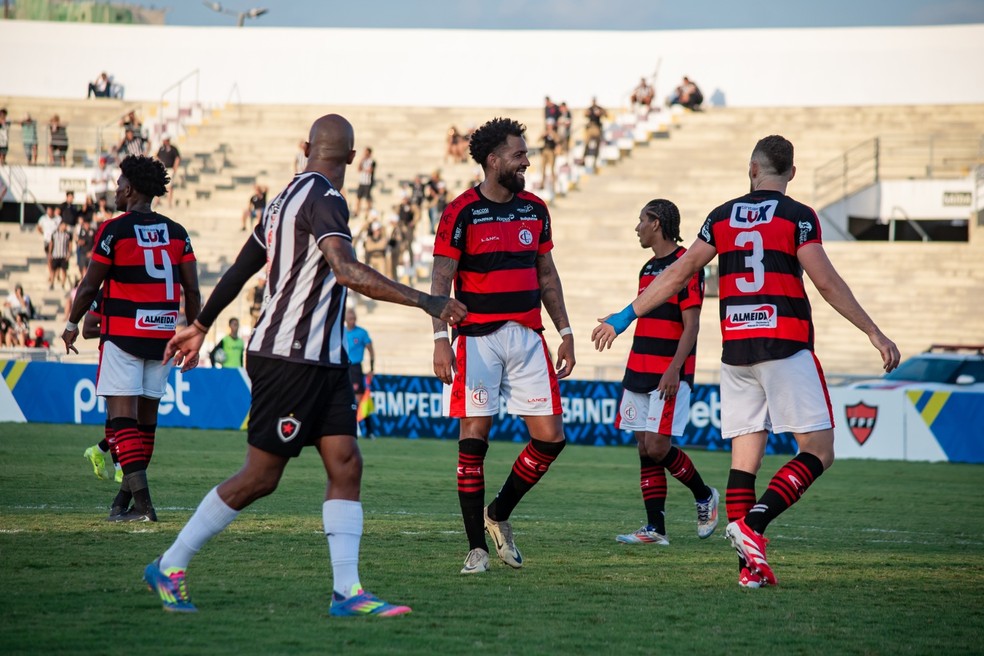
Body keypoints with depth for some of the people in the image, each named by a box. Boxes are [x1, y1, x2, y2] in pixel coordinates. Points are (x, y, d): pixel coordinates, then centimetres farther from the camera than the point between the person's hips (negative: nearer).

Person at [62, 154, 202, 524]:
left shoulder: (116, 230, -7)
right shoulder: (176, 232, 7)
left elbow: (90, 286, -2)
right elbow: (192, 291, 6)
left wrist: (72, 324, 12)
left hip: (123, 333, -5)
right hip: (163, 336, 5)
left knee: (123, 417, -7)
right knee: (146, 419, 12)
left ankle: (142, 502, -20)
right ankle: (124, 500, 20)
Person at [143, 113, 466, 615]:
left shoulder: (288, 197, 15)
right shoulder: (323, 199, -15)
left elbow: (240, 268, 23)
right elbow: (346, 271, -30)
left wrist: (200, 326, 33)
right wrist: (426, 302, -32)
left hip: (321, 359, 10)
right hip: (290, 360, -10)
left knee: (346, 465, 0)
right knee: (260, 476, -3)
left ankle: (347, 592, -5)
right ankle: (169, 567, 8)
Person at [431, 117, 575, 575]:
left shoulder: (535, 210, 11)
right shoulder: (462, 212, -5)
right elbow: (441, 279, -7)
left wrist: (565, 332, 13)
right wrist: (440, 339, -17)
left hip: (527, 336, 5)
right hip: (477, 339, -5)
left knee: (551, 437, 0)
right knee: (473, 439, -5)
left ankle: (499, 513, 21)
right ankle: (476, 547, 2)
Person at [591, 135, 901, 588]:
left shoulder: (722, 217, 12)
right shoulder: (798, 217, -2)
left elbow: (678, 274, 13)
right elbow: (826, 283, -8)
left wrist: (624, 318, 21)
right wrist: (875, 334, -3)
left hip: (735, 348, 5)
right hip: (785, 347, -5)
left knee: (745, 458, 6)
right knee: (818, 451, -1)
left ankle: (749, 565, -2)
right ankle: (752, 524, -20)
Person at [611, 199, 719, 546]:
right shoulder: (648, 268, 17)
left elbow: (691, 326, -14)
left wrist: (674, 369, -22)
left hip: (669, 375, -8)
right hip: (640, 373, 8)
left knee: (658, 447, -12)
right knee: (645, 450, 3)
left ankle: (704, 496, 11)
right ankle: (655, 528, 4)